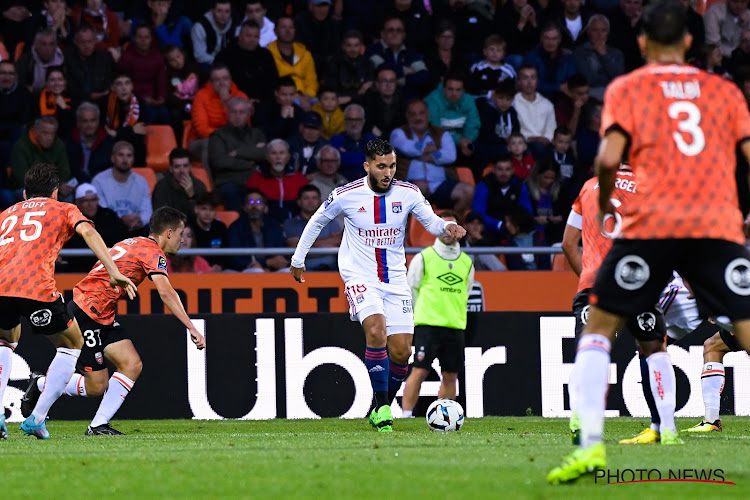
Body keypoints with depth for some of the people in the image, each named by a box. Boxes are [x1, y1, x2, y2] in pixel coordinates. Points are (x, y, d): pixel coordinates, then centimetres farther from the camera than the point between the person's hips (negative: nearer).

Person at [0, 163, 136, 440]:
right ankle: (37, 419, 9)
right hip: (36, 286, -4)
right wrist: (113, 273, -7)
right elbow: (87, 231, 2)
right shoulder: (63, 209, 22)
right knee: (72, 345, 20)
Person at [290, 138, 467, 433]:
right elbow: (317, 222, 8)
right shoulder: (346, 195, -9)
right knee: (376, 331, -27)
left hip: (395, 280, 3)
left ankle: (380, 411, 20)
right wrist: (298, 259, 15)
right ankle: (383, 408, -20)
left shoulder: (408, 193, -5)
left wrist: (447, 227, -23)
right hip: (360, 276, -3)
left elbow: (431, 222, 1)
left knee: (401, 353, -2)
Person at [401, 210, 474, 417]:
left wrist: (456, 315, 15)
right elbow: (409, 290, 5)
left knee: (450, 376, 3)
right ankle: (405, 416, -12)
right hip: (428, 323, -4)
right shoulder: (423, 258, 1)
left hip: (455, 327, 4)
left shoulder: (466, 262, 14)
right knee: (419, 371, -12)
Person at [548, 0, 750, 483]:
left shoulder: (627, 89, 10)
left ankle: (592, 443, -5)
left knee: (598, 328, 10)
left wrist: (604, 198, 15)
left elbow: (610, 156, -4)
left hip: (652, 224, -1)